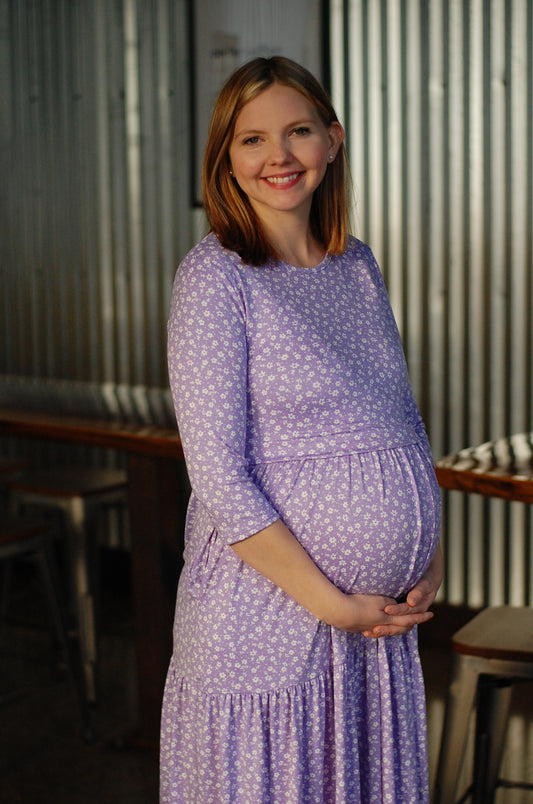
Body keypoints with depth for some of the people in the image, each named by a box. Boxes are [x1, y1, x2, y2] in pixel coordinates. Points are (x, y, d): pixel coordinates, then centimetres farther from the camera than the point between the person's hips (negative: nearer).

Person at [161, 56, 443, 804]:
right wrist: (334, 606, -15)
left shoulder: (358, 265, 8)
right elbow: (220, 478, -17)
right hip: (269, 617, -6)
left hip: (386, 622, 6)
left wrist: (432, 562, 3)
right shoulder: (215, 275, -12)